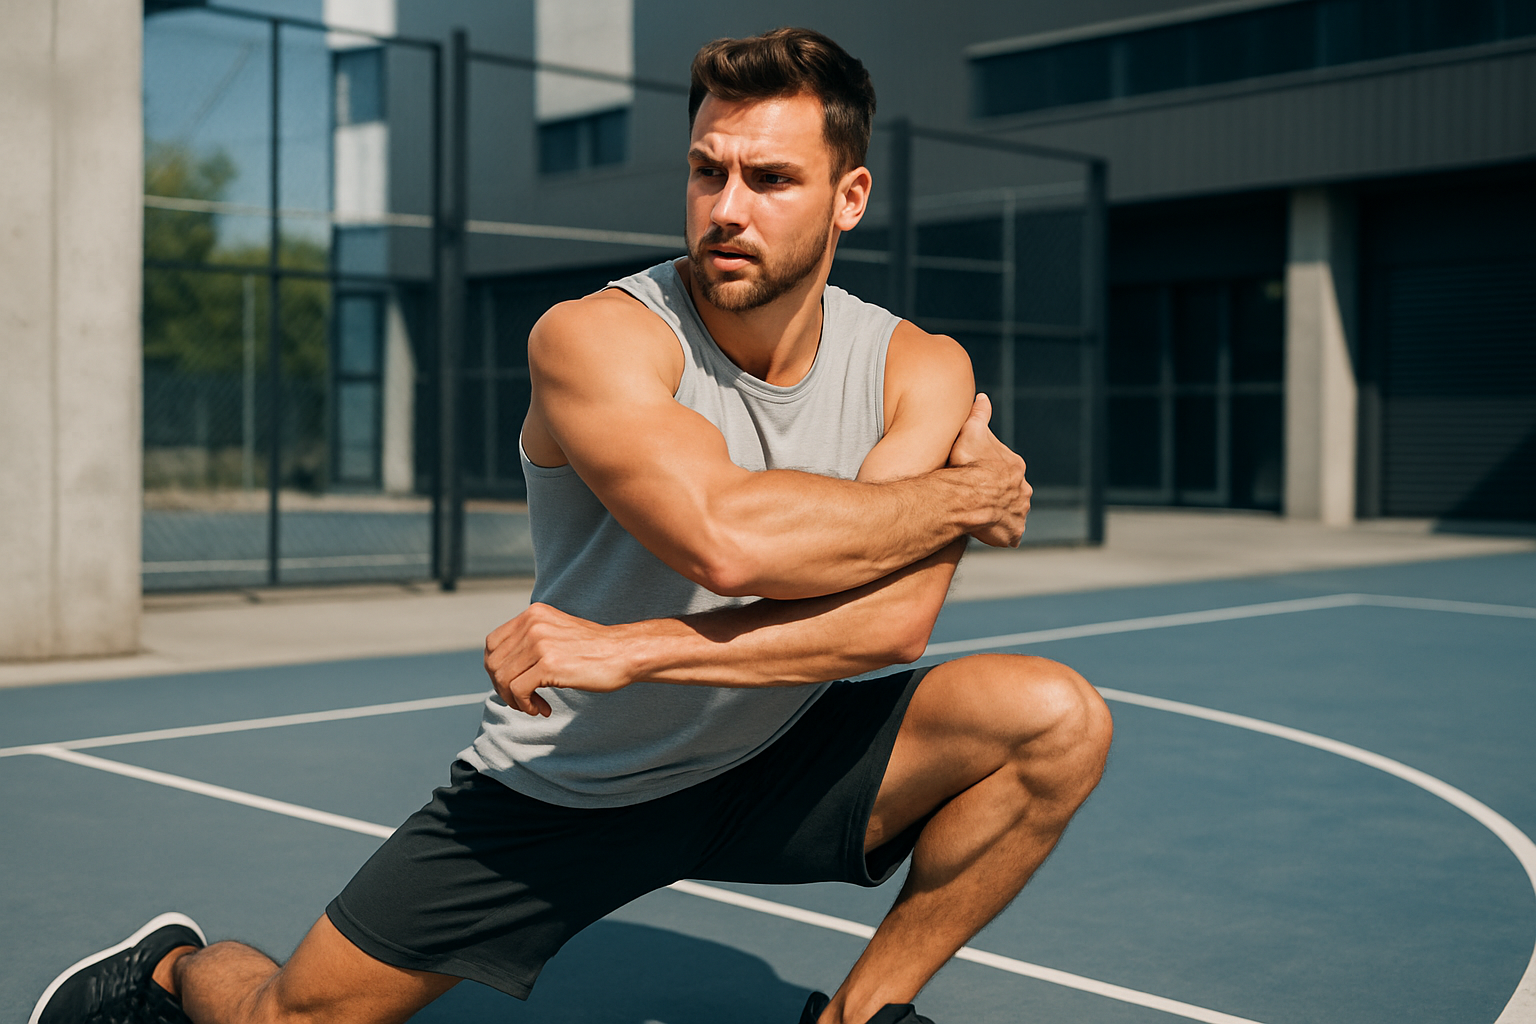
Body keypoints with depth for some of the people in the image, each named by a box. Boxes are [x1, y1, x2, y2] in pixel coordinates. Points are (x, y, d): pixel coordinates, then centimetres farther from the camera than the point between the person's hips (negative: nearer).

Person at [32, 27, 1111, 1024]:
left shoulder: (923, 369, -10)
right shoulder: (596, 338, -21)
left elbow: (895, 616, -25)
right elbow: (728, 537, -39)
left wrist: (633, 650, -32)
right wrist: (962, 494, -26)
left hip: (771, 770, 3)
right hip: (560, 784, -2)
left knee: (1056, 717, -17)